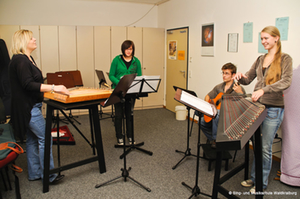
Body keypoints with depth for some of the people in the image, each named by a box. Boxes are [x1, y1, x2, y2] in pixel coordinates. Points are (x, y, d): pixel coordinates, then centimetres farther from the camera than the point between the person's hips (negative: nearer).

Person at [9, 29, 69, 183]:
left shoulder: (28, 59, 15)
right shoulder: (20, 60, -16)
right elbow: (28, 84, -25)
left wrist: (50, 89, 17)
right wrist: (53, 88, -30)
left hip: (32, 106, 11)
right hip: (28, 107, -11)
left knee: (32, 139, 14)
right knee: (45, 138, -7)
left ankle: (34, 173, 24)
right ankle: (48, 175, 2)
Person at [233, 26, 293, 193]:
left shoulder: (285, 59, -5)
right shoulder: (260, 59, 13)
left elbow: (286, 82, -19)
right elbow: (248, 79, 13)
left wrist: (263, 90, -32)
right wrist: (241, 77, -11)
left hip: (273, 108, -6)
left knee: (265, 147, 2)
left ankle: (262, 183, 19)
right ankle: (254, 178, 29)